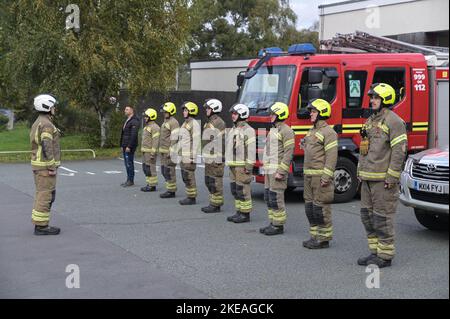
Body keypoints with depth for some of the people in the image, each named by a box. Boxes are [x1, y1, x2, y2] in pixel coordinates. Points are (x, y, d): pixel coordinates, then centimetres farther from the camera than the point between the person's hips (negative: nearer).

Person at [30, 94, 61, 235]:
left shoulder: (37, 123, 16)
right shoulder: (46, 124, -16)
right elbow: (47, 147, -24)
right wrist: (52, 167, -21)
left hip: (37, 164, 10)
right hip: (45, 166, -10)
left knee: (42, 194, 13)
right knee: (46, 195, -6)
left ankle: (40, 224, 17)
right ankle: (41, 226, -4)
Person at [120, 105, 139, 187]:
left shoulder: (134, 122, -13)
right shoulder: (127, 121, 19)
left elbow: (133, 135, -20)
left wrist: (129, 146, -23)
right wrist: (122, 145, 18)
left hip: (130, 147, -10)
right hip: (125, 146, 10)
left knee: (129, 163, -7)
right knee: (127, 164, 11)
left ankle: (131, 181, -2)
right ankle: (128, 180, 16)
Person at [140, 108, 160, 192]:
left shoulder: (154, 127, -14)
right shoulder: (147, 127, 18)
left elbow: (155, 141, -19)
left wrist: (153, 153, -23)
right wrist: (143, 151, 21)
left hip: (150, 151, -10)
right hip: (145, 151, 10)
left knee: (150, 168, -8)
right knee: (145, 168, 11)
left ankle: (152, 186, -4)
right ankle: (149, 184, 17)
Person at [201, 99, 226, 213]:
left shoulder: (218, 123, -15)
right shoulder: (210, 122, 17)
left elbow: (220, 142, -20)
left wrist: (217, 159, -22)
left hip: (216, 159, -10)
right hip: (209, 159, 10)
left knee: (215, 182, -6)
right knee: (209, 181, 14)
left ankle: (216, 205, -1)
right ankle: (213, 203, 21)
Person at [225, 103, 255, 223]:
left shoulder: (248, 130, -11)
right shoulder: (234, 129, 17)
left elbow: (251, 150, -16)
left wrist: (248, 167, -20)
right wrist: (230, 164, 18)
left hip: (242, 166, -9)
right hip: (233, 165, 9)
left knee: (243, 190, -6)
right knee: (235, 190, 12)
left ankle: (245, 214, -1)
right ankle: (239, 212, 19)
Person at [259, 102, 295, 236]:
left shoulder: (286, 131, -13)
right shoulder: (273, 130, 18)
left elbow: (288, 153, -18)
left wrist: (281, 172, -21)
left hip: (278, 170, -10)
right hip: (269, 170, 10)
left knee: (276, 199, -7)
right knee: (268, 198, 12)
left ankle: (279, 226, 0)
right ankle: (273, 223, 20)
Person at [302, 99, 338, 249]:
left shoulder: (328, 132, -11)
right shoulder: (312, 131, 18)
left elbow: (332, 156, -17)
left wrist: (326, 177, -22)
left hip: (321, 176, -10)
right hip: (309, 176, 10)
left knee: (321, 207, -6)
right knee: (310, 206, 12)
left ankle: (324, 239, 1)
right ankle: (315, 236, 20)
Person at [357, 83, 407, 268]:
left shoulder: (394, 121, -10)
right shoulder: (371, 121, 17)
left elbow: (399, 151, -16)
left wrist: (392, 178, -19)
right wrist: (360, 172, 17)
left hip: (383, 180, -9)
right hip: (368, 179, 9)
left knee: (382, 218, -5)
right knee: (367, 216, 11)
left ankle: (385, 256, 3)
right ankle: (375, 252, 21)